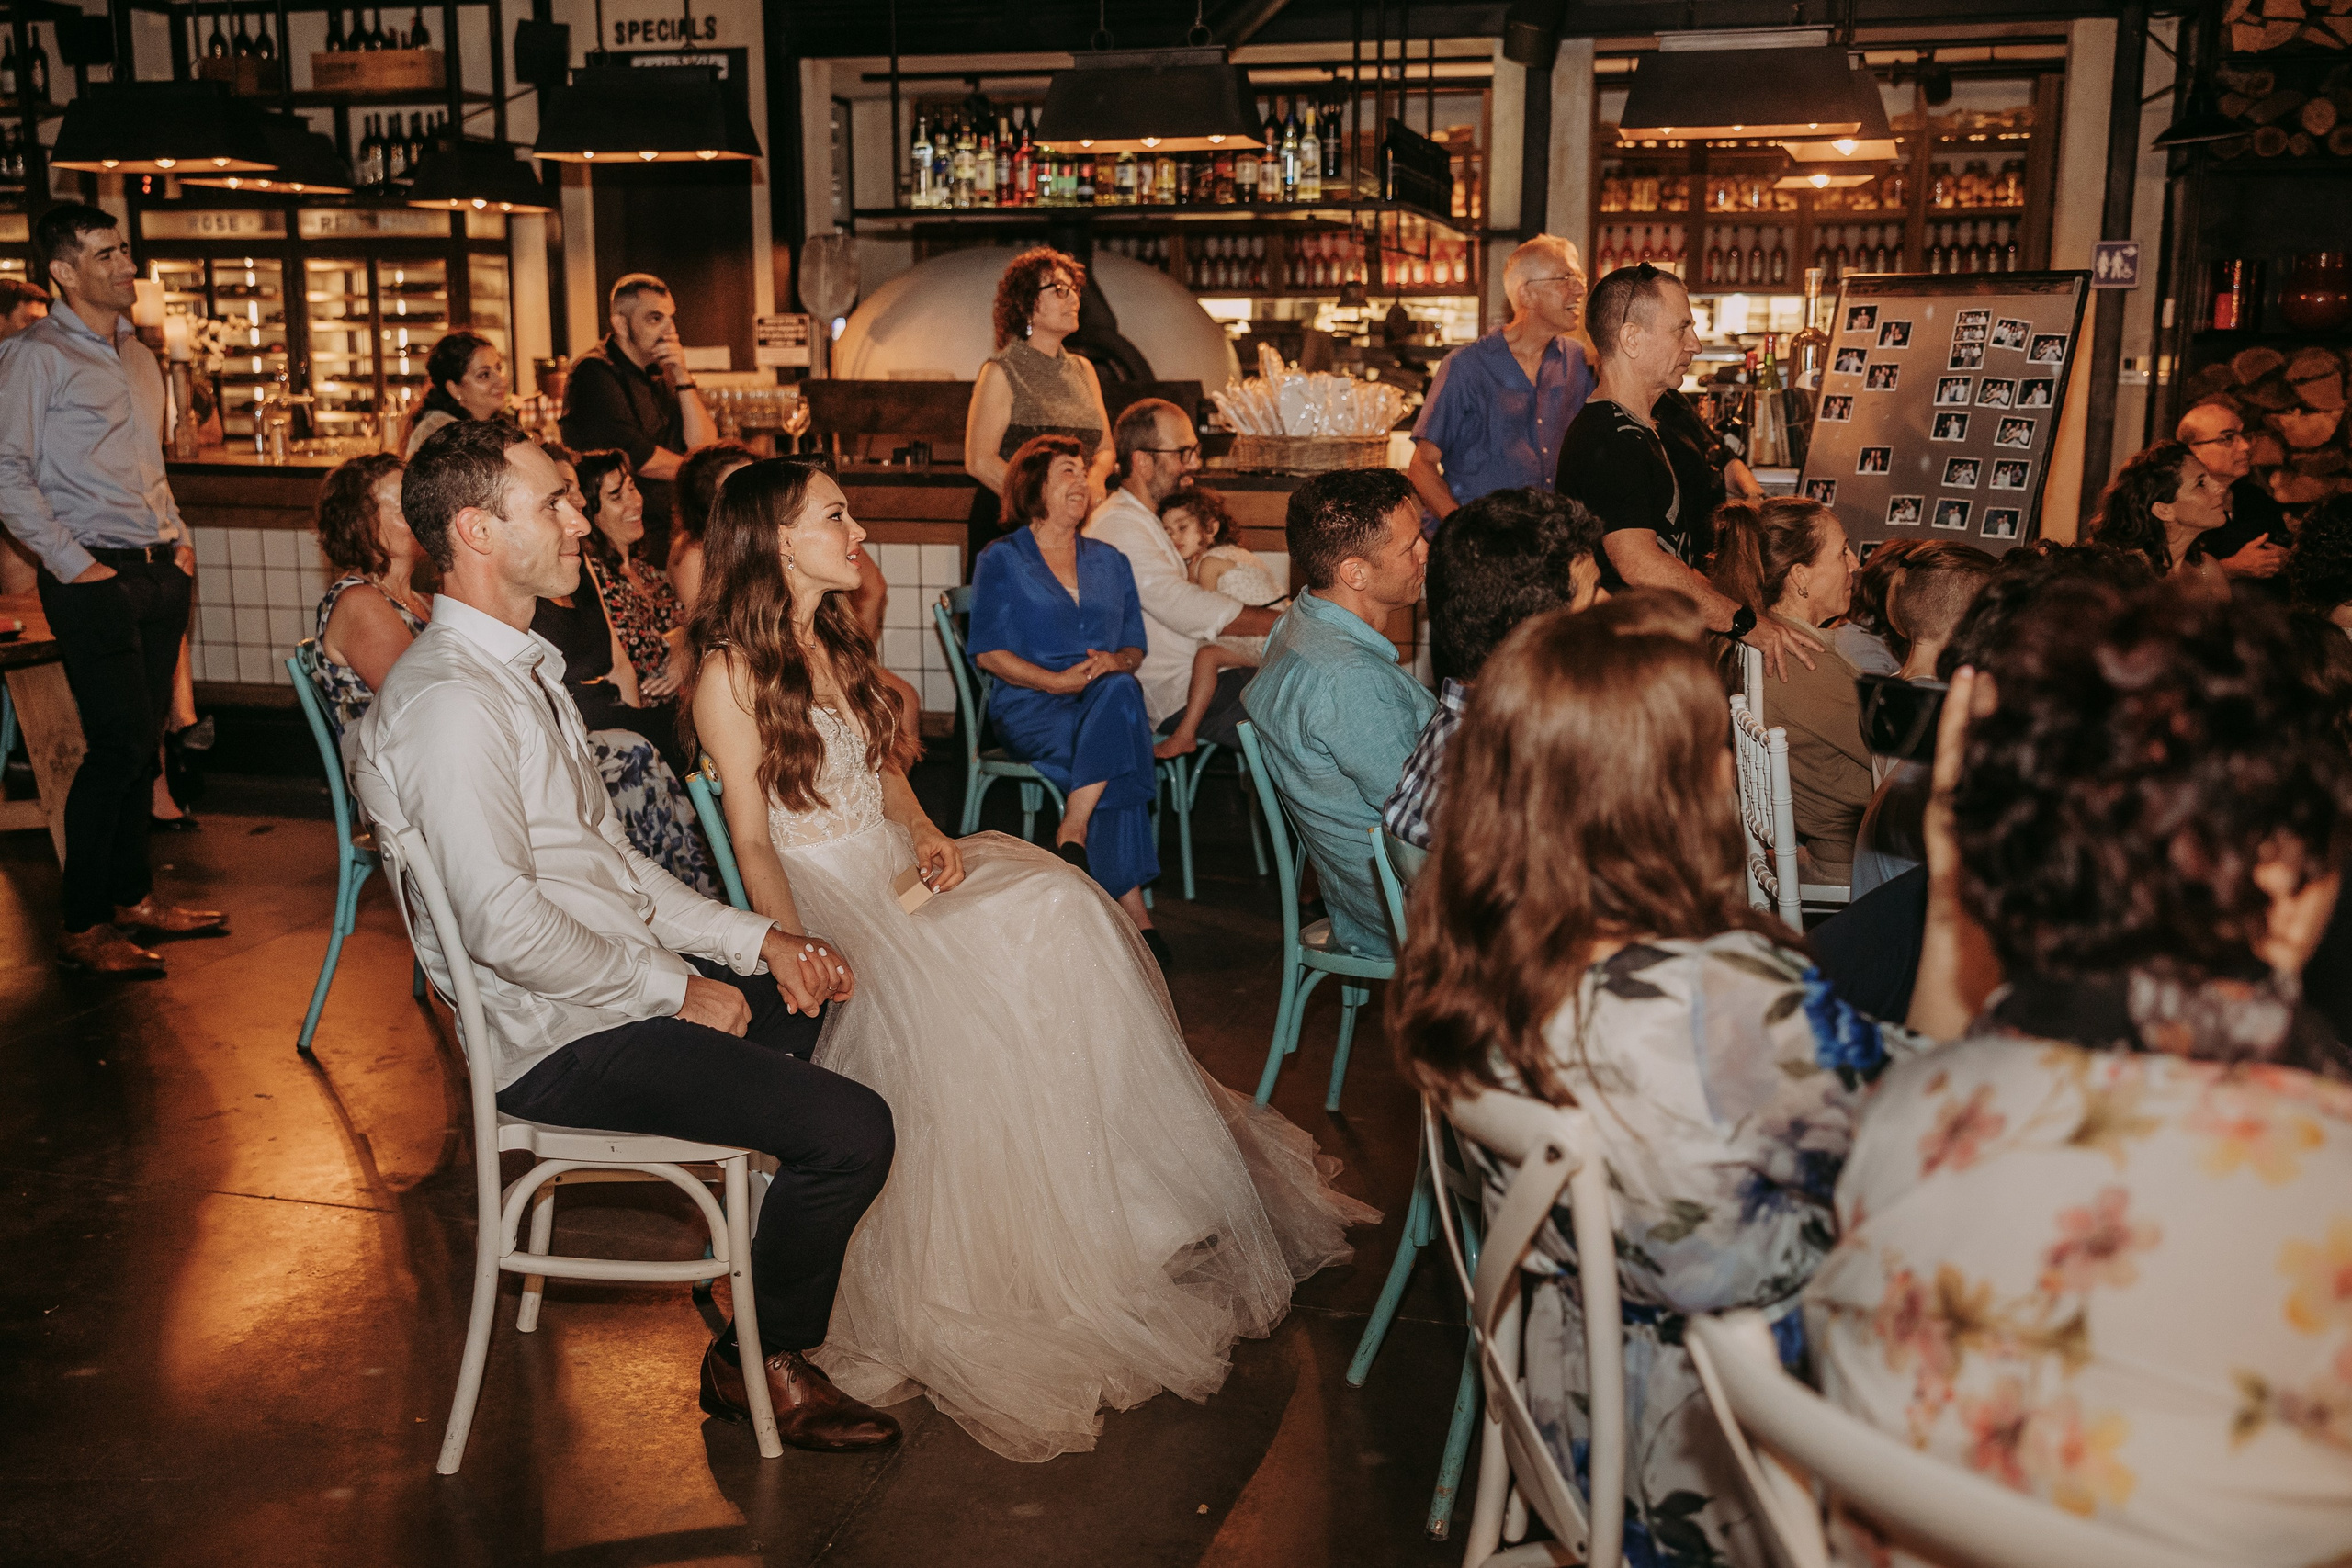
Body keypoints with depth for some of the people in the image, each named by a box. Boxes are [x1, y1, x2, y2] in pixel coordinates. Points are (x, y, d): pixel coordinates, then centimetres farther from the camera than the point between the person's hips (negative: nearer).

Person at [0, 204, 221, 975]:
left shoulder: (137, 354, 18)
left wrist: (177, 536, 13)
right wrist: (73, 564, -14)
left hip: (158, 572, 7)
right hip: (96, 579, -7)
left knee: (143, 742, 11)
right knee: (117, 745, -9)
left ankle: (134, 896, 23)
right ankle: (81, 928, 1)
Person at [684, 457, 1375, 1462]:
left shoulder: (838, 642, 16)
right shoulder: (730, 672, -7)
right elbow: (751, 839, -10)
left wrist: (929, 838, -2)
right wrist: (797, 952, -24)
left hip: (894, 869, 7)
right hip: (820, 890, -6)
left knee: (1060, 908, -20)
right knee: (963, 990, -32)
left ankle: (1119, 1191, -15)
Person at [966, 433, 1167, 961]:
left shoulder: (1110, 562, 23)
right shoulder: (1001, 560, 10)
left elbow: (1135, 648, 18)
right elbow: (987, 651, 0)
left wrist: (1114, 664, -7)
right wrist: (1057, 680, -13)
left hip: (1106, 695, 3)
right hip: (1029, 705, -3)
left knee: (1119, 692, -37)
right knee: (1110, 760, -35)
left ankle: (1072, 834, -35)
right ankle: (1132, 906, -35)